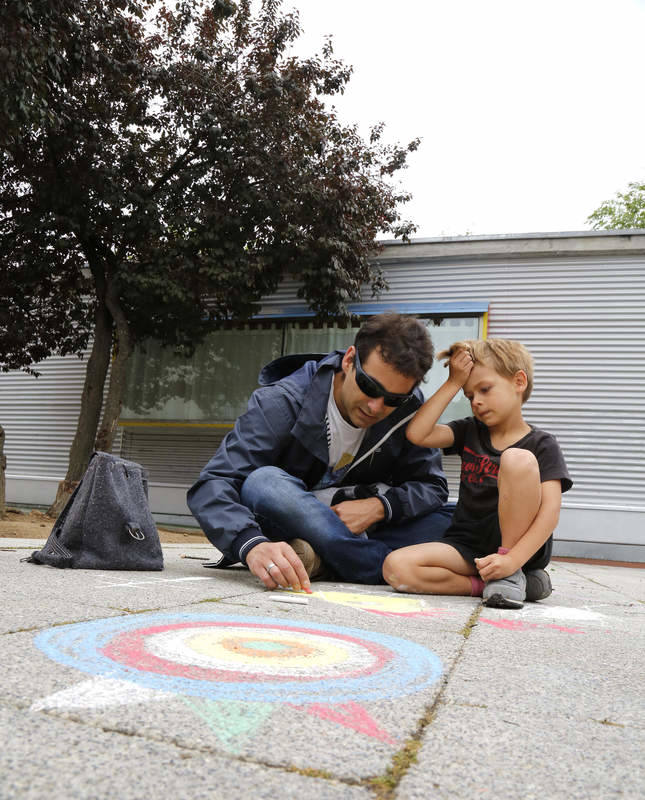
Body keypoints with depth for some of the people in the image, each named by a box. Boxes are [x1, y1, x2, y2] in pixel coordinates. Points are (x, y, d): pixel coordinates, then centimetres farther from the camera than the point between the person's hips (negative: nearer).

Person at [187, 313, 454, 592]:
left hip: (357, 531, 3)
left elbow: (431, 485, -2)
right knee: (263, 481, -36)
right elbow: (212, 484, -29)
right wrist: (252, 544, -49)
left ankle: (321, 561, -25)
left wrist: (380, 506, -24)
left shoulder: (408, 409, -9)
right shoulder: (283, 403, -21)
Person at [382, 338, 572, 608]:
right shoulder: (469, 432, 12)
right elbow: (417, 434, -5)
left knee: (518, 458, -28)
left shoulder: (542, 445, -2)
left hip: (520, 545, -3)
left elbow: (550, 511, -15)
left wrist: (511, 560, -29)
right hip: (467, 546, 4)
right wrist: (453, 383, -3)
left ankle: (513, 574, -17)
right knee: (396, 568, -24)